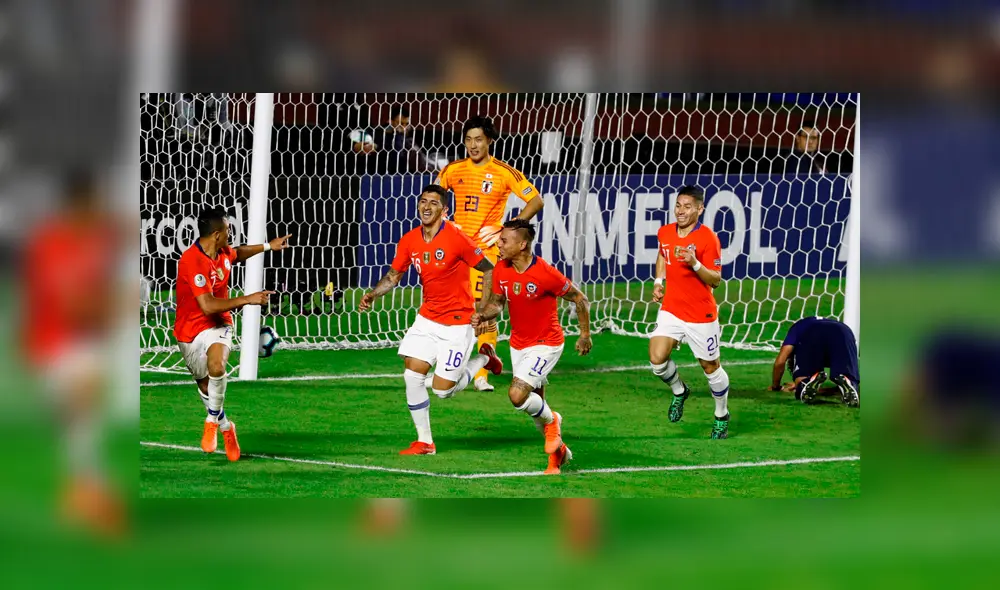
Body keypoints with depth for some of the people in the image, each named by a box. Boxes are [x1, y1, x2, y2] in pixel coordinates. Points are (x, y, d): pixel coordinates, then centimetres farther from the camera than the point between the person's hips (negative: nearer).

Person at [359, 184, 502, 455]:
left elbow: (489, 271, -12)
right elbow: (394, 275, 12)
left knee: (442, 389, -5)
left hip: (458, 322, -5)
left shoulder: (456, 238, -18)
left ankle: (483, 358, 24)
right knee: (412, 376, -6)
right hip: (427, 317, 5)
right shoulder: (409, 241, -1)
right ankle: (424, 442, 8)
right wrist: (372, 295, -6)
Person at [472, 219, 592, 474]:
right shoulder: (501, 269, -6)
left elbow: (579, 298, -11)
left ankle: (551, 420, 7)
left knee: (517, 394, -23)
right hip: (518, 345, 7)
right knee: (534, 402, 14)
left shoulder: (546, 274, -24)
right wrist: (483, 315, -14)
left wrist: (585, 335, -6)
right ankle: (558, 451, 35)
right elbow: (497, 301, 8)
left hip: (546, 344, -7)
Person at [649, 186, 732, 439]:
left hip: (701, 315, -4)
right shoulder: (665, 233, 1)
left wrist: (694, 264, -31)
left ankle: (722, 415, 30)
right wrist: (659, 281, 11)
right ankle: (679, 392, 19)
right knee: (657, 359, -13)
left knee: (710, 366, 7)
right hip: (671, 310, 4)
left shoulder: (708, 238, -16)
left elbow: (715, 280, -15)